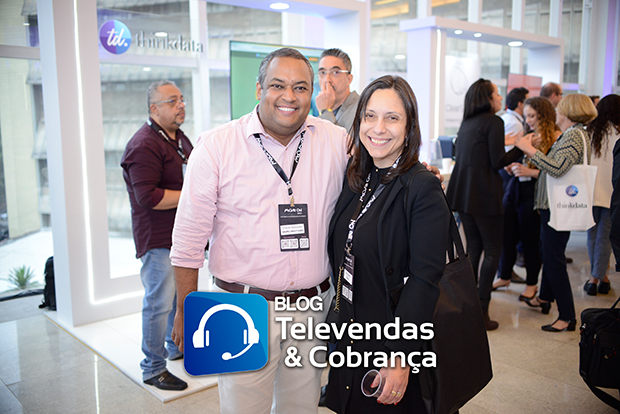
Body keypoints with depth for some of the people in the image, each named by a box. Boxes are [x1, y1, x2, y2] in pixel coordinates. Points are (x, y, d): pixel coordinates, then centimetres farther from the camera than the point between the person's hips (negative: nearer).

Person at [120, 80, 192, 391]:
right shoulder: (145, 145, -18)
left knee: (181, 294, 22)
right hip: (158, 239, -10)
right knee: (159, 302, -2)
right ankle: (153, 368, 13)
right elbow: (148, 197, -25)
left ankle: (177, 347, 41)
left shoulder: (180, 138, 14)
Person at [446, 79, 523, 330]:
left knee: (473, 247, 16)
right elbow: (498, 162, -14)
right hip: (484, 195, -7)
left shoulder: (467, 123, 14)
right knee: (492, 250, 1)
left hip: (462, 193, 8)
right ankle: (481, 312, 1)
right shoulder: (493, 121, -9)